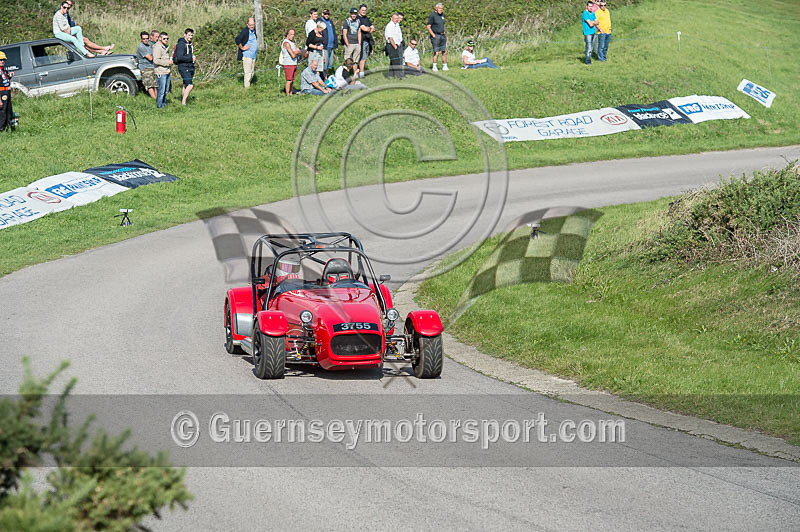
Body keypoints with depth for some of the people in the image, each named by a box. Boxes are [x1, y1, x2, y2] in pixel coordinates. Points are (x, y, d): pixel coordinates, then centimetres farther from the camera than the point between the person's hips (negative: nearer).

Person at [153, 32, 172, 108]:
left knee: (166, 90, 15)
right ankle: (159, 105, 1)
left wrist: (170, 61, 13)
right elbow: (156, 60, -23)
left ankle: (164, 103, 27)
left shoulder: (166, 46, 15)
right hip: (161, 72, -9)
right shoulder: (157, 47, -15)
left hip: (167, 71, 9)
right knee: (162, 90, -7)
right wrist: (167, 62, -18)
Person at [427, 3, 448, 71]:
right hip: (435, 36, -7)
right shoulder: (432, 15, -10)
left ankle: (444, 66, 11)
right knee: (436, 52, -10)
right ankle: (434, 67, -3)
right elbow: (428, 26, -11)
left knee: (444, 52, 4)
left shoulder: (442, 14, 13)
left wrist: (444, 33, 15)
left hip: (442, 36, 7)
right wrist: (433, 35, -15)